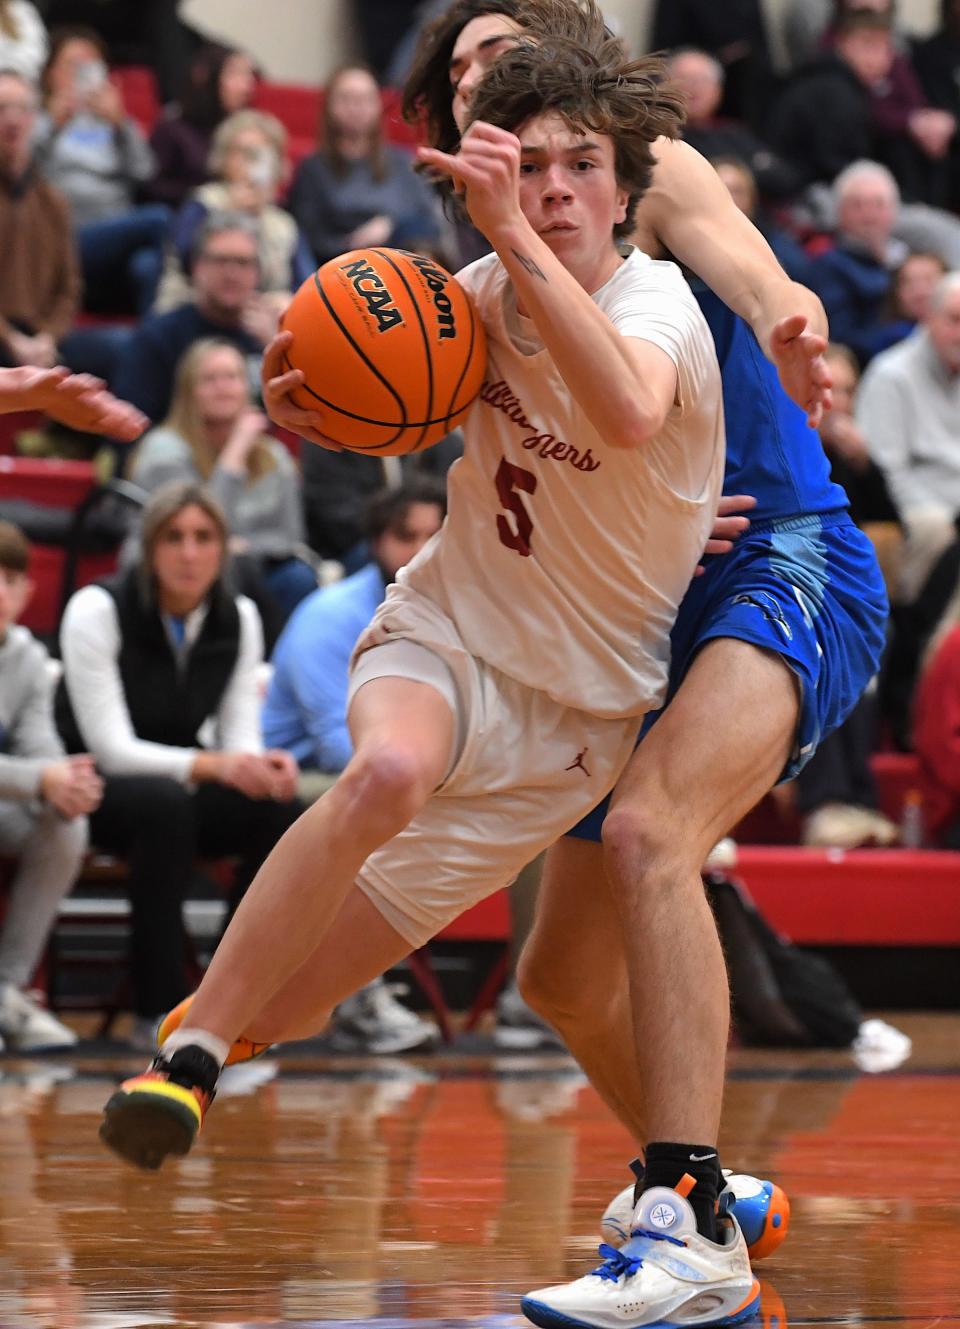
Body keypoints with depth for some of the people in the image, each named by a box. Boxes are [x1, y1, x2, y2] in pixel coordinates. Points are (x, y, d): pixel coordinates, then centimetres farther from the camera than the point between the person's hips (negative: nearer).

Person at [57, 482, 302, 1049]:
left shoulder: (239, 618, -2)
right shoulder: (98, 610, -17)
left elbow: (240, 735, -4)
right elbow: (111, 747, -23)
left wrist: (264, 766, -30)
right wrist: (212, 766, -37)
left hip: (176, 785, 5)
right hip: (94, 790, -5)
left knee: (280, 809, -26)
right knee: (164, 802, -39)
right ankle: (158, 1010, -34)